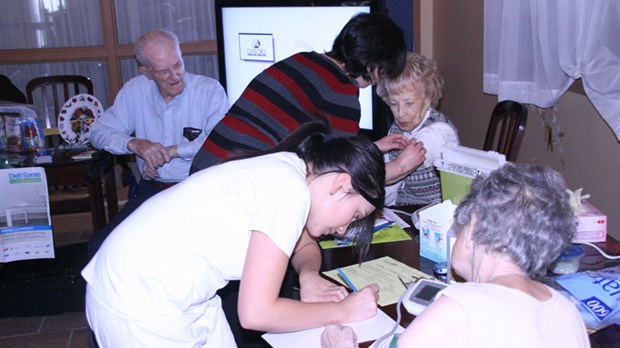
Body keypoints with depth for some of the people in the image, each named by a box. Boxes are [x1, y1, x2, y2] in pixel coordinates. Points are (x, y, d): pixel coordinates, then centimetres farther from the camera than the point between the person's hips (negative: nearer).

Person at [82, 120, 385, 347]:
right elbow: (256, 313, -22)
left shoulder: (287, 167, 2)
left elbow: (304, 243, 20)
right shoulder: (290, 192, -22)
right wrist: (343, 311, -11)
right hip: (140, 309, -8)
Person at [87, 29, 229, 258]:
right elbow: (98, 132, 10)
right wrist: (134, 143, -10)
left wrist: (174, 150, -13)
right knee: (100, 246, -13)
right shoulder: (134, 91, 8)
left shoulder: (210, 90, -5)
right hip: (151, 191, 4)